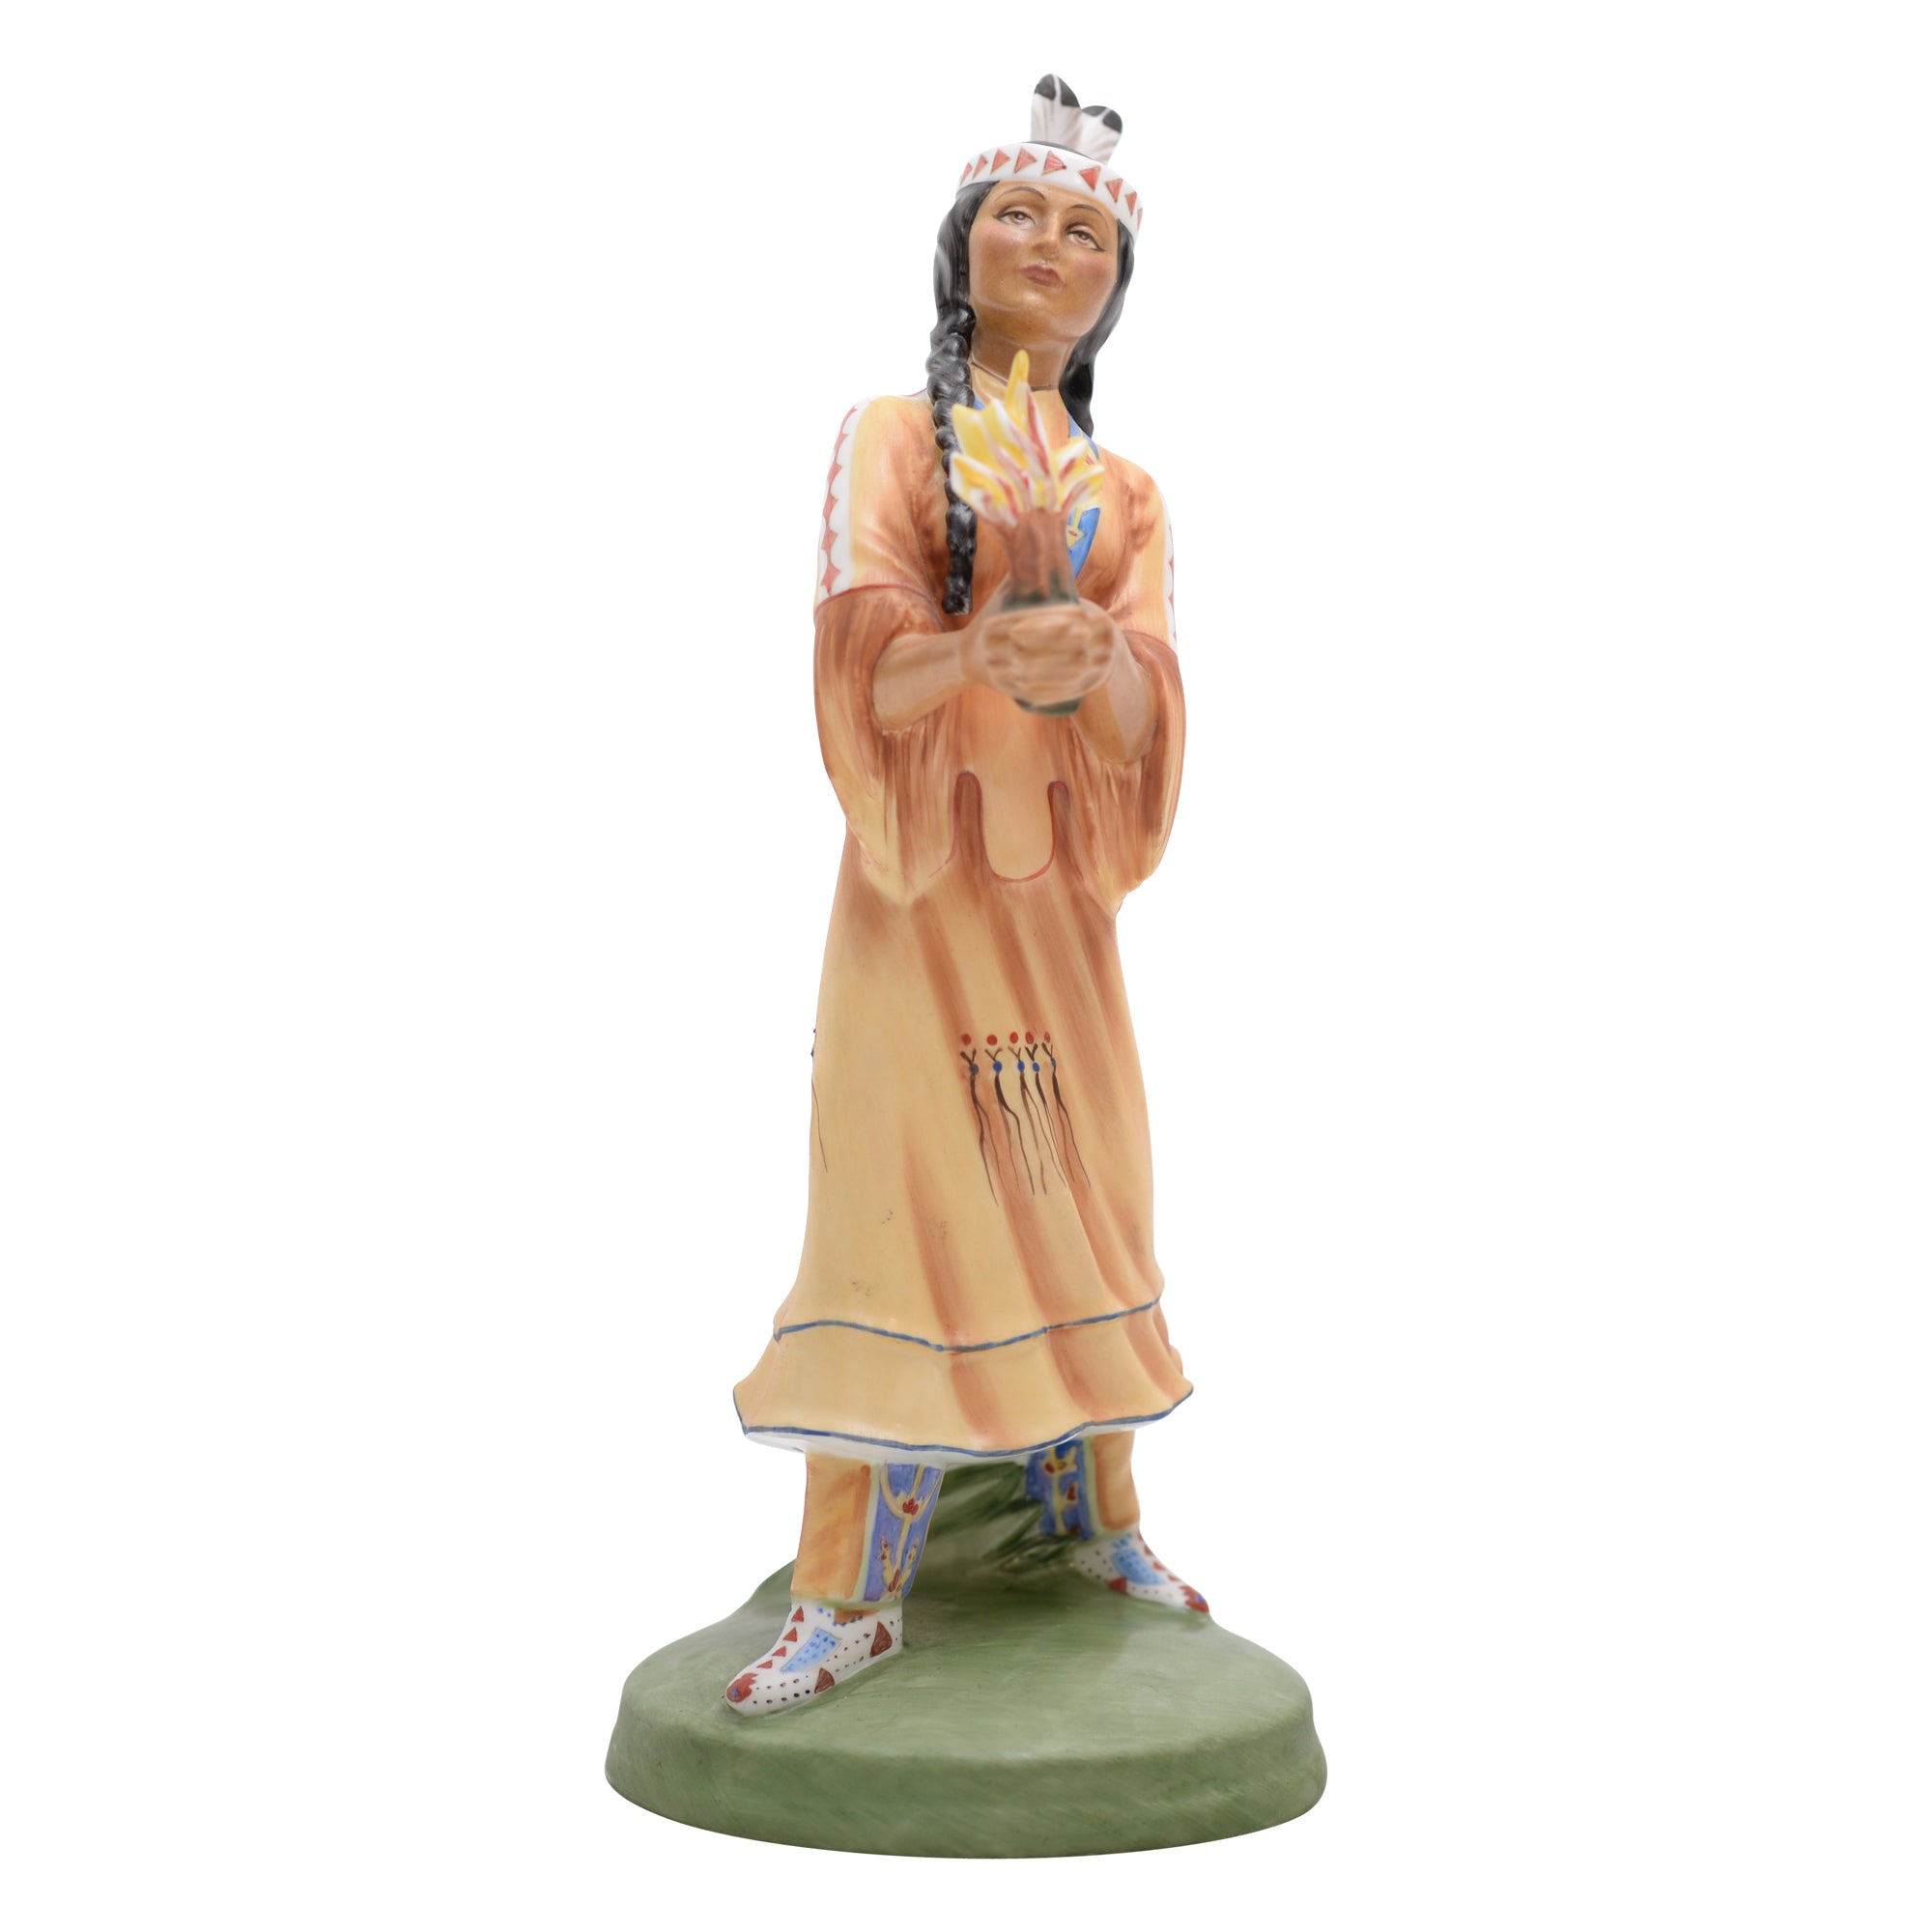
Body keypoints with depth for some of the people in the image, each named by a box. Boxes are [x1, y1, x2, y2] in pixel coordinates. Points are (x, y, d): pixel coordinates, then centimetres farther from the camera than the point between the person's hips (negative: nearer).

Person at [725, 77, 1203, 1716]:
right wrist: (978, 652, -32)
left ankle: (1099, 1517, 23)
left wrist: (1081, 666, -28)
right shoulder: (887, 436, 3)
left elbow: (1147, 702, -6)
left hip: (1061, 881, 3)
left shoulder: (1128, 497, 11)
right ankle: (852, 1591, -3)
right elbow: (868, 661, -12)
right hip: (918, 871, -3)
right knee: (908, 1196, -9)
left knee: (1080, 1195, 6)